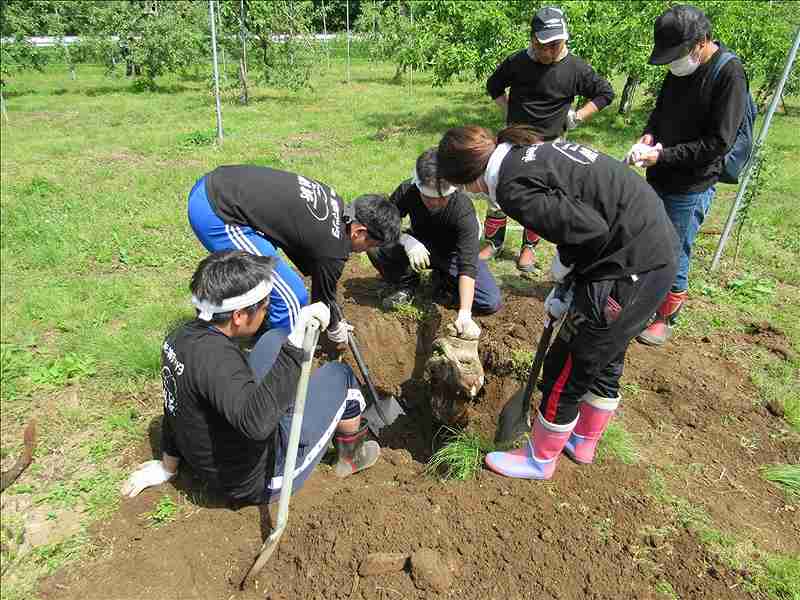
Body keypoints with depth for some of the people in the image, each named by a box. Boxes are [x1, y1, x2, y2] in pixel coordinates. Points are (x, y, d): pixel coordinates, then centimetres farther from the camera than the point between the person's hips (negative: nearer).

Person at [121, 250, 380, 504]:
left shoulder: (180, 336, -8)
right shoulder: (216, 356, -35)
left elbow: (178, 403, 6)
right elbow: (256, 422, -49)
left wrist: (168, 466, 19)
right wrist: (295, 343, -50)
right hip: (260, 479, -8)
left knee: (276, 339, 9)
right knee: (339, 375, 0)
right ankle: (353, 456, 26)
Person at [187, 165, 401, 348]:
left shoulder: (333, 202, 10)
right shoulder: (332, 249, -13)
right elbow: (323, 295, 4)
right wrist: (336, 330, 24)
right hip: (215, 215, -10)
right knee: (291, 298, -5)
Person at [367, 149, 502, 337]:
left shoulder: (463, 210, -34)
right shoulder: (407, 191, -25)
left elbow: (467, 265, -38)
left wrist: (464, 314, -46)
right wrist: (406, 240, -39)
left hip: (453, 254, -1)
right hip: (420, 247, 2)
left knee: (491, 303, -20)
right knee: (375, 246, -27)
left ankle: (445, 280, 8)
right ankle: (407, 285, 1)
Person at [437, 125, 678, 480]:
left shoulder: (513, 188, -19)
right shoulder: (530, 150, 9)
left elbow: (590, 231, -24)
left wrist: (561, 271, -4)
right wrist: (564, 287, 12)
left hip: (629, 269, -10)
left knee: (566, 371, 7)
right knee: (605, 359, 25)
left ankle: (540, 460, 30)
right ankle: (583, 442, 47)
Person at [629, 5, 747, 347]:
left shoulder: (729, 75, -16)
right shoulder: (678, 69, 4)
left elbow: (717, 143, -19)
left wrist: (661, 156, -22)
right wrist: (649, 134, -2)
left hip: (690, 190, -7)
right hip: (660, 179, 7)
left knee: (674, 257, 3)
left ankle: (667, 318, 22)